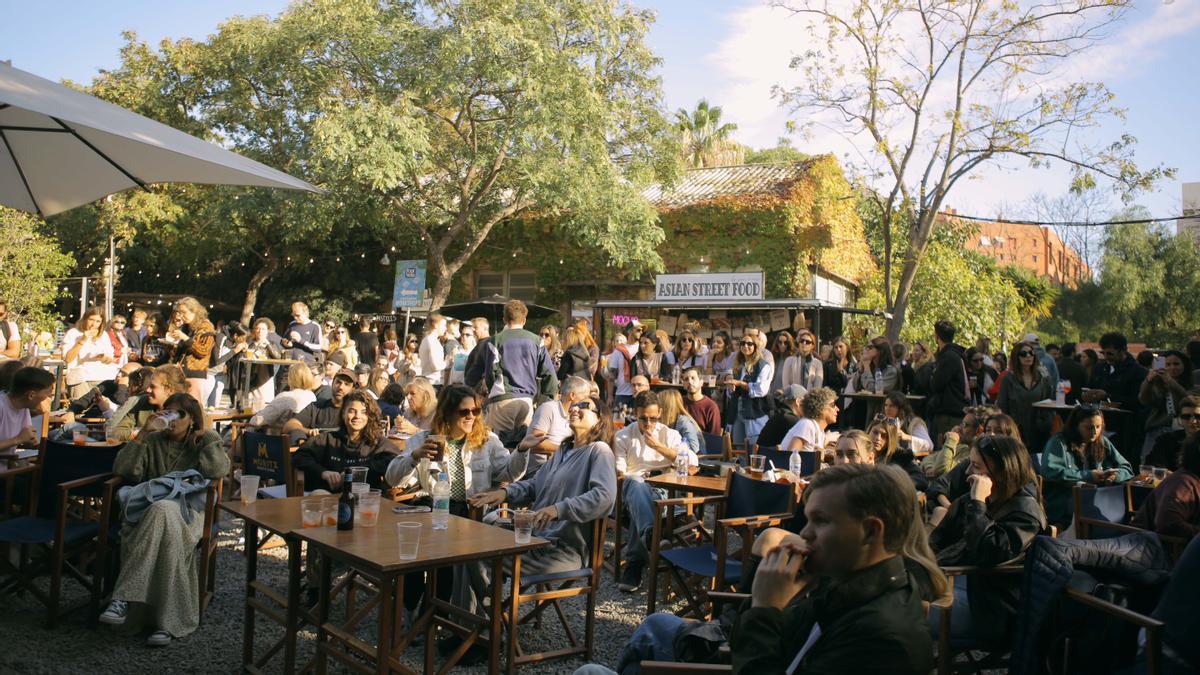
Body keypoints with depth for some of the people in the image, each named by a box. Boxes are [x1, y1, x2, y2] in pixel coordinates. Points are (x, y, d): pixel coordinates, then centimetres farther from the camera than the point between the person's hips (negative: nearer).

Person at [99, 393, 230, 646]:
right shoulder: (153, 441, 21)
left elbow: (218, 470, -5)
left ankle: (123, 598, -36)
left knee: (162, 511, -39)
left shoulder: (201, 445, 17)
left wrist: (208, 433, 2)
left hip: (188, 513, -1)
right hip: (150, 508, 1)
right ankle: (168, 622, -41)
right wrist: (142, 434, 2)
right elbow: (123, 470, 6)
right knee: (169, 532, -37)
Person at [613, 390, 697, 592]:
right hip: (635, 485, 0)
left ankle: (634, 565, -42)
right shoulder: (623, 436, 20)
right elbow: (619, 471, 12)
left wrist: (660, 447, 1)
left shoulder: (669, 434, 19)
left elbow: (693, 462, 5)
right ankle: (651, 536, -64)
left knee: (639, 505, -39)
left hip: (663, 489, 0)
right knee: (634, 484, -42)